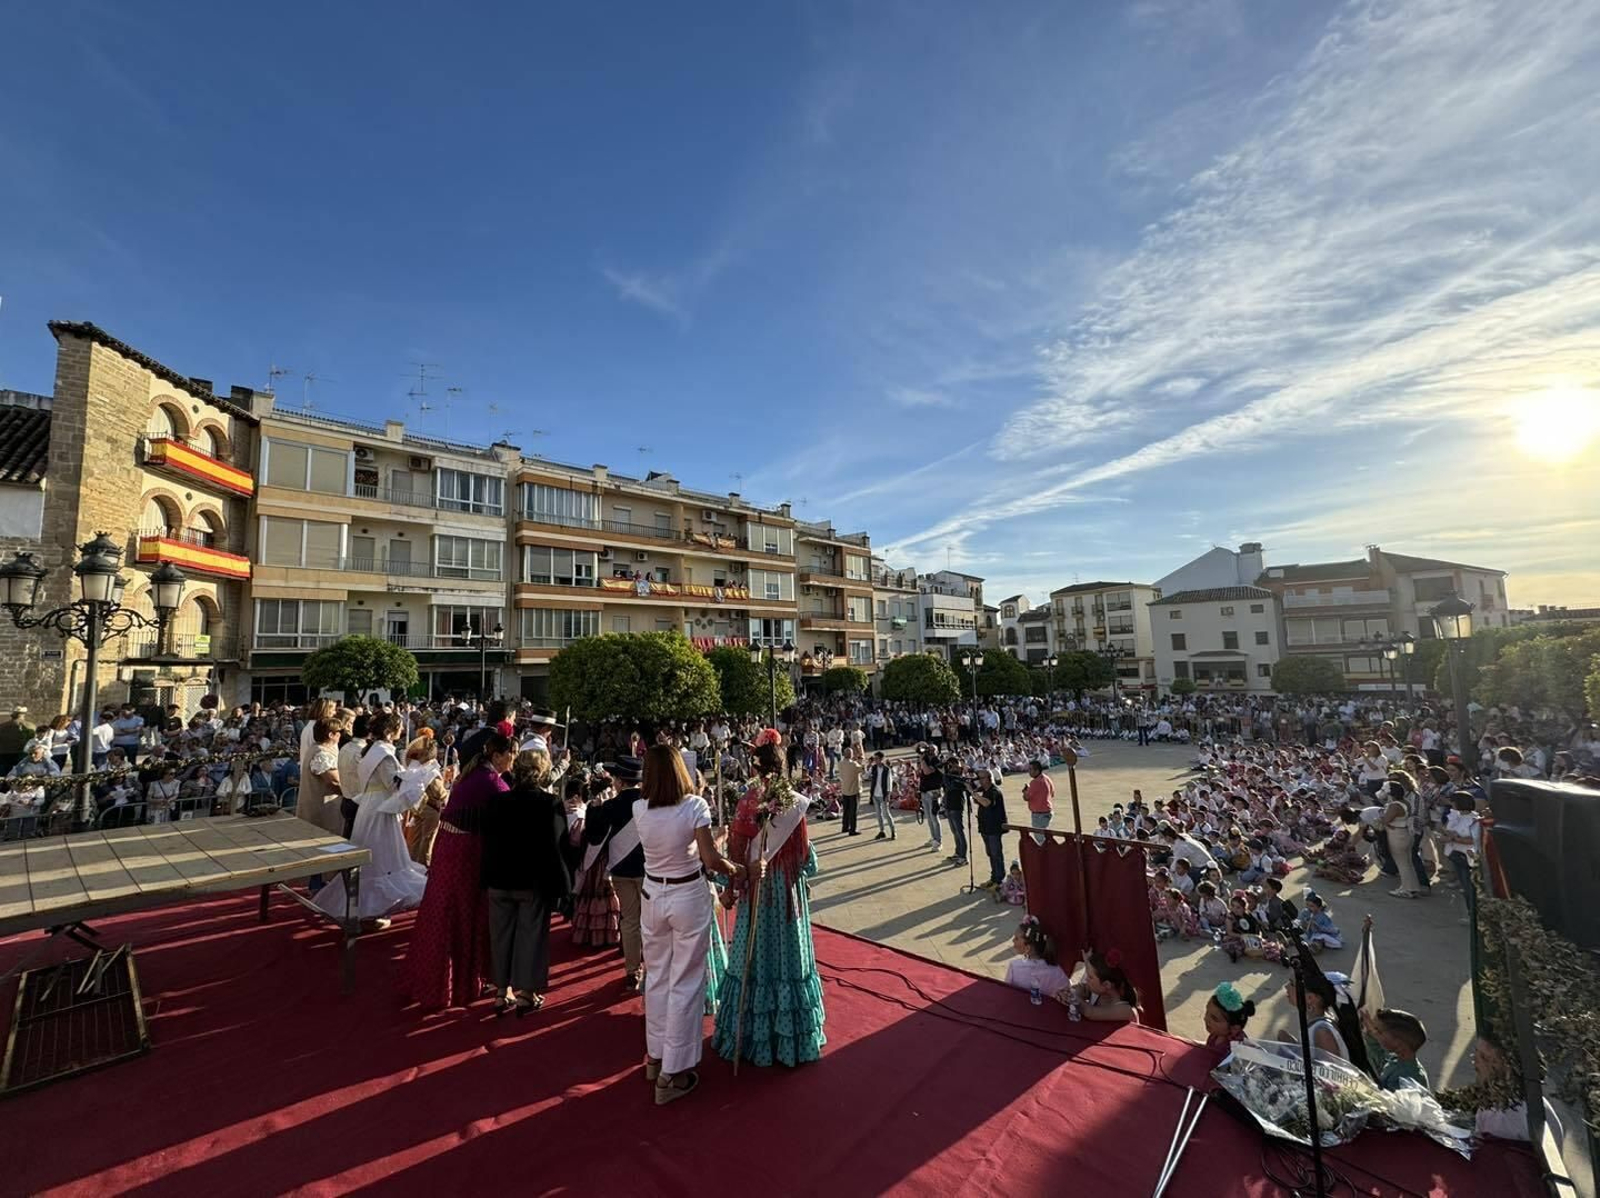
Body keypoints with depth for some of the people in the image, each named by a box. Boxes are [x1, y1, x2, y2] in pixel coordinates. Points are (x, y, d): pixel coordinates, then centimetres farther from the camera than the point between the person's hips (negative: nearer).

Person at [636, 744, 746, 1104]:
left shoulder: (639, 809, -9)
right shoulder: (694, 805, -19)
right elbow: (711, 859, -22)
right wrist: (741, 870, -6)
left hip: (653, 895, 4)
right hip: (689, 897, -4)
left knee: (656, 977, 22)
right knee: (684, 982, 9)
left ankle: (655, 1056, 38)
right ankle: (672, 1073, 19)